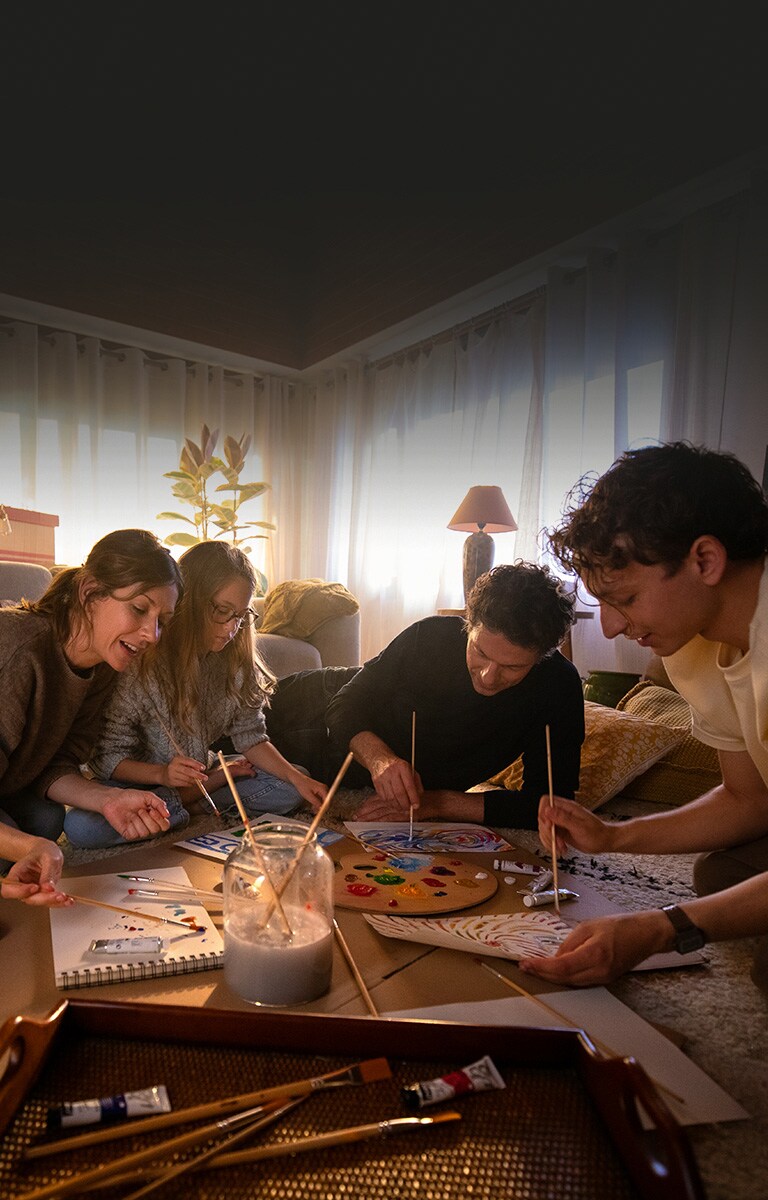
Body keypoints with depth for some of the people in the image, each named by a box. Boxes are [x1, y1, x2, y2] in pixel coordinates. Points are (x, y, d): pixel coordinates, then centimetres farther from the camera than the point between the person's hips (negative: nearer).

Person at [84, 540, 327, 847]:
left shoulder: (235, 662, -7)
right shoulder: (141, 664, -22)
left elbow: (250, 738, -3)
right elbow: (106, 758, -16)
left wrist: (298, 778, -19)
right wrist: (162, 774, -34)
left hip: (199, 774, 4)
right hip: (137, 782, -3)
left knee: (288, 788, -11)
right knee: (84, 826, -34)